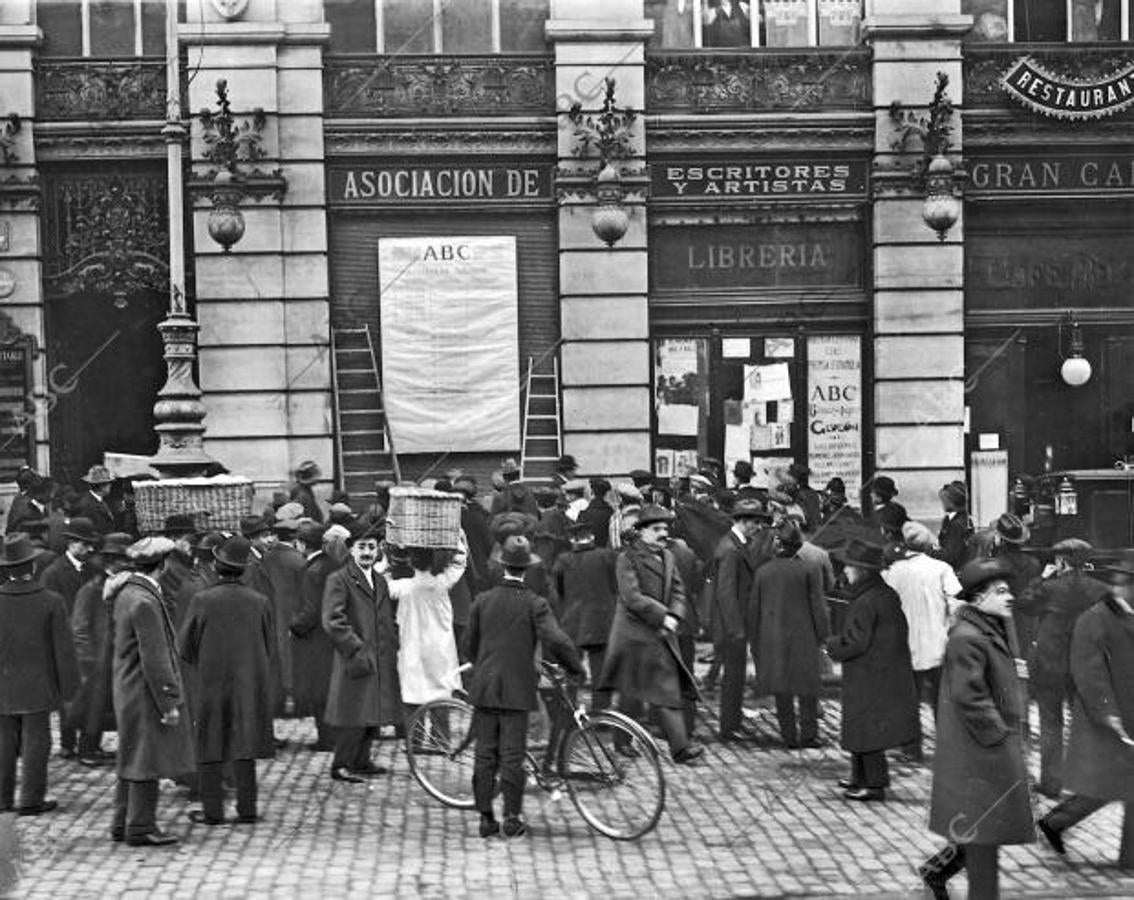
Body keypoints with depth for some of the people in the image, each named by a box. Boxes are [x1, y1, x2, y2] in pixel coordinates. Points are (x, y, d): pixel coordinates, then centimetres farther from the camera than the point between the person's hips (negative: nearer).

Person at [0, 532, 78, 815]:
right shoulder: (51, 602, -11)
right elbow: (63, 649, -7)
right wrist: (67, 687, 2)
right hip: (37, 686, -2)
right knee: (35, 741, 4)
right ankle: (31, 799, 6)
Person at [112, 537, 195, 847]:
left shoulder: (127, 594, 9)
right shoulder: (144, 602, -22)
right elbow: (154, 659, -23)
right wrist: (169, 703, -19)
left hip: (129, 692, 10)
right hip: (146, 694, -10)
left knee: (132, 760, 17)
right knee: (147, 761, -1)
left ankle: (123, 823, 25)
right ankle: (140, 827, 6)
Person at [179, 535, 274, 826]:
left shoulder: (202, 600, -12)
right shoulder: (258, 602, -4)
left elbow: (184, 646, -6)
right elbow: (269, 646, 4)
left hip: (210, 683, -2)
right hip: (249, 684, 3)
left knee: (210, 749, 6)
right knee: (244, 747, 10)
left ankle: (213, 810, 8)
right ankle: (247, 808, 12)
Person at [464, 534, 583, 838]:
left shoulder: (482, 601, 2)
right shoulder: (535, 605, -8)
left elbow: (469, 644, 9)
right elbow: (556, 641, -18)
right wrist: (576, 667, -2)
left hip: (484, 687, 2)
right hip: (517, 688, -2)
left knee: (485, 753, 8)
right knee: (512, 755, 3)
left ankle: (485, 817, 10)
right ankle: (512, 818, 6)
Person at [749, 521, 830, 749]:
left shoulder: (762, 572, 0)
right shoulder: (809, 571, -8)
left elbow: (753, 608, 5)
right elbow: (818, 606, -7)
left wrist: (754, 641, 14)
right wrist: (824, 636, 2)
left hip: (772, 639, 2)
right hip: (803, 637, -2)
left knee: (781, 690, 9)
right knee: (807, 687, 9)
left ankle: (789, 736, 10)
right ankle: (808, 734, 9)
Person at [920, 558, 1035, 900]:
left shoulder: (991, 632, 14)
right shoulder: (967, 639, -20)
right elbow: (968, 696, -24)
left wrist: (1009, 734, 17)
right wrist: (998, 734, -19)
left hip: (998, 748, 10)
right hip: (978, 752, -10)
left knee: (988, 825, 15)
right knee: (984, 827, -1)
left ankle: (938, 869, 28)